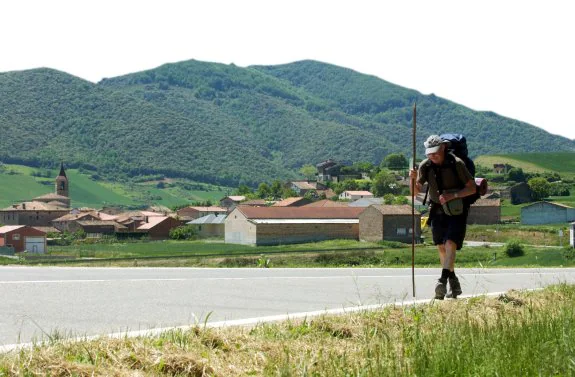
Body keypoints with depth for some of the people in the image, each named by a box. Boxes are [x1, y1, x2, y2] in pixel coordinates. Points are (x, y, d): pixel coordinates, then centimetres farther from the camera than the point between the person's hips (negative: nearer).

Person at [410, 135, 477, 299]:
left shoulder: (456, 163, -15)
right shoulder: (425, 166, -5)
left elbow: (472, 188, -12)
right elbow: (416, 191, 1)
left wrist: (453, 195, -25)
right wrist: (413, 178, -19)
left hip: (456, 211, -4)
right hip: (437, 211, 4)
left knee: (450, 244, -20)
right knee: (442, 248, 7)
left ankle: (443, 280, -28)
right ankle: (454, 282, 20)